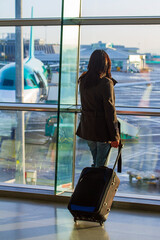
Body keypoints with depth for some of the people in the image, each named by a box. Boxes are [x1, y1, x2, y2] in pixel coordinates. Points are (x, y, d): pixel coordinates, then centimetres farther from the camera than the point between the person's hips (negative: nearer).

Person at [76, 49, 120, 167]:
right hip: (102, 130, -6)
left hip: (87, 127, 6)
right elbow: (110, 110, -17)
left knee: (96, 162, 22)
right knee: (101, 166, 5)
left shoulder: (83, 80, 2)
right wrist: (115, 136, -11)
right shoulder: (106, 83, -18)